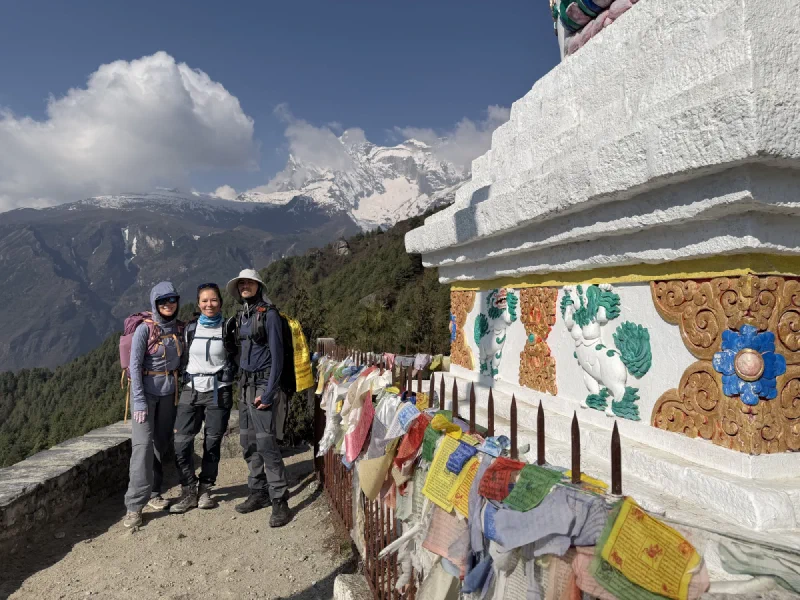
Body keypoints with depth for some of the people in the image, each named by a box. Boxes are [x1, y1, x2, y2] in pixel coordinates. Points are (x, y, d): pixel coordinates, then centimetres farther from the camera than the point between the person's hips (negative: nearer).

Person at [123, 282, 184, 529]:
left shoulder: (181, 328, 3)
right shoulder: (145, 329, -10)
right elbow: (135, 365, -11)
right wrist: (139, 401, -14)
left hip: (170, 392, 5)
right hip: (147, 390, -4)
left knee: (161, 442, 11)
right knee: (143, 443, -11)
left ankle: (153, 492, 26)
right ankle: (134, 506, -7)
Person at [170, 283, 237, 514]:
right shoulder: (190, 328, 6)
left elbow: (236, 359, 6)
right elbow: (184, 359, 14)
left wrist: (233, 385, -3)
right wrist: (182, 382, 12)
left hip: (218, 392, -2)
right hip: (191, 390, 2)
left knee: (212, 443, 4)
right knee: (182, 442, -5)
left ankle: (205, 490, 21)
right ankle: (189, 492, 10)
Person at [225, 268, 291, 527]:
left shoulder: (269, 313, -9)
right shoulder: (240, 316, 13)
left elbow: (277, 354, -13)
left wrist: (268, 392, -18)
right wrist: (242, 384, 12)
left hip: (263, 383, -8)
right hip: (244, 384, 8)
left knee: (266, 442, -11)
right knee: (248, 443, 11)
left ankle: (280, 501, -4)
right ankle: (258, 493, 23)